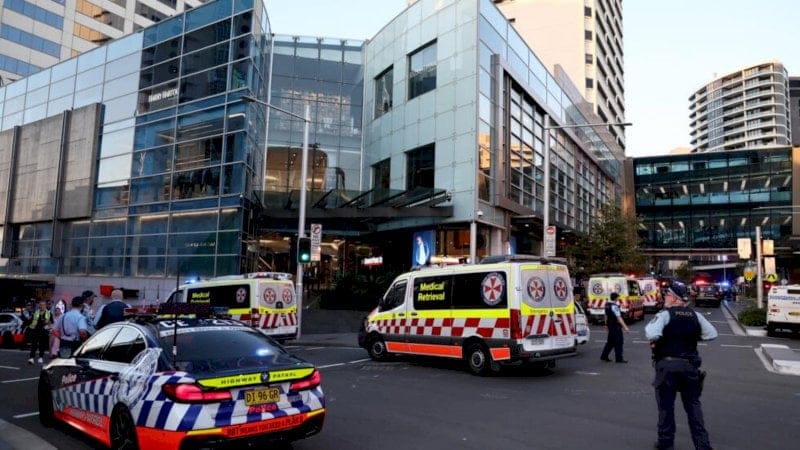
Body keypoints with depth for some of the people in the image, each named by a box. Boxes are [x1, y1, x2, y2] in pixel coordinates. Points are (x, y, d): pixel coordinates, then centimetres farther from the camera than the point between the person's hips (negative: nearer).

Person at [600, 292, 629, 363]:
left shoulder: (607, 305, 8)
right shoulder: (614, 306, -20)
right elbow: (618, 318, -24)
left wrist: (606, 325, 27)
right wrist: (625, 327, -24)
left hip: (610, 325, 9)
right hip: (615, 326, -9)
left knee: (610, 342, 16)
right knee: (618, 342, -2)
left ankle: (604, 356, 19)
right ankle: (619, 358, 2)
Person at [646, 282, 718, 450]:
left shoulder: (665, 314, -13)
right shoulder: (695, 315, 5)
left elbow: (653, 335, -27)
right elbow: (712, 334, 11)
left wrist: (649, 325, -6)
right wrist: (692, 337, 15)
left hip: (668, 364, -4)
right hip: (690, 366, 5)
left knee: (666, 405, 7)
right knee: (693, 405, 13)